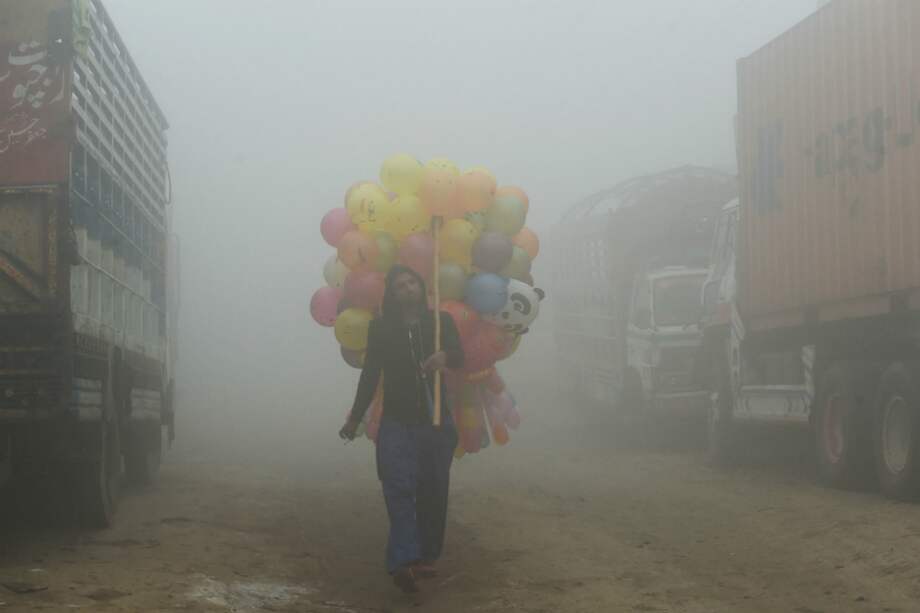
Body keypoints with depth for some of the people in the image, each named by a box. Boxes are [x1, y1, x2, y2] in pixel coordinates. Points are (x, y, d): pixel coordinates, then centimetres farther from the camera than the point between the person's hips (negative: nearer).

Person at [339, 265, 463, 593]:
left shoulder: (441, 321, 3)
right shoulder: (381, 328, 4)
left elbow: (459, 356, -14)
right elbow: (370, 375, 9)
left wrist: (444, 357, -38)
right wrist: (355, 419, 10)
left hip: (436, 421, 1)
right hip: (397, 422, -1)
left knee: (433, 492, 5)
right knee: (399, 488, -16)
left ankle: (426, 557, 18)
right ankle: (404, 562, -28)